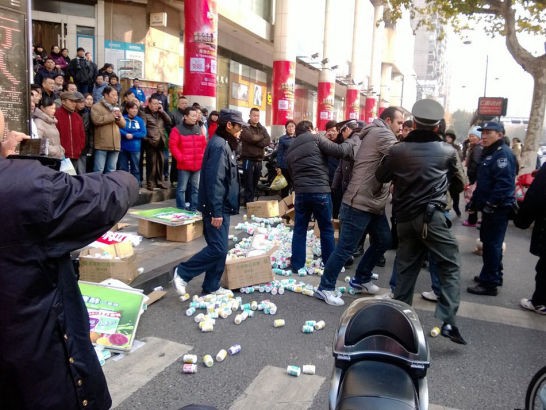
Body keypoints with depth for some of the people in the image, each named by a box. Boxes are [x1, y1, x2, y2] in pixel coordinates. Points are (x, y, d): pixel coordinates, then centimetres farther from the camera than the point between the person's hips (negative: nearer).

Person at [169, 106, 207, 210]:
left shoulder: (198, 129, 11)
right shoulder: (177, 129, -5)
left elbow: (204, 145, 16)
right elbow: (173, 145, -8)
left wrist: (203, 157, 5)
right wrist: (181, 158, -13)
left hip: (198, 165, 5)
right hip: (184, 165, -5)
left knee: (196, 188, 9)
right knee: (182, 188, 0)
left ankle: (193, 208, 19)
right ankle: (181, 209, 8)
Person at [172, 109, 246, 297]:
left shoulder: (224, 144, 15)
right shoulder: (219, 146, -17)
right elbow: (214, 181, -23)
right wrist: (216, 212, -24)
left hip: (222, 207, 10)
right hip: (217, 208, -10)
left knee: (219, 248, 12)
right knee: (218, 248, -8)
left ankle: (212, 287, 20)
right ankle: (182, 273, 5)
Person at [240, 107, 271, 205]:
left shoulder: (262, 128, 14)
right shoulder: (245, 127, -4)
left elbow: (268, 141, -1)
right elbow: (251, 138, -21)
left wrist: (256, 142, -14)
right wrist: (261, 137, -4)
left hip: (259, 159, 6)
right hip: (248, 159, -6)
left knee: (255, 184, 12)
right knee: (248, 184, -5)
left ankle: (251, 202, 22)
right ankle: (248, 203, 0)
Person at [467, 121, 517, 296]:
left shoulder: (503, 154, -14)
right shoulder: (489, 153, 18)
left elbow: (504, 183, -24)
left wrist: (490, 204, -26)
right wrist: (474, 201, 22)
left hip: (498, 208, -10)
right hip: (489, 207, 10)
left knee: (492, 244, -6)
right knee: (489, 242, 18)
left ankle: (489, 283, 1)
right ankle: (493, 276, 31)